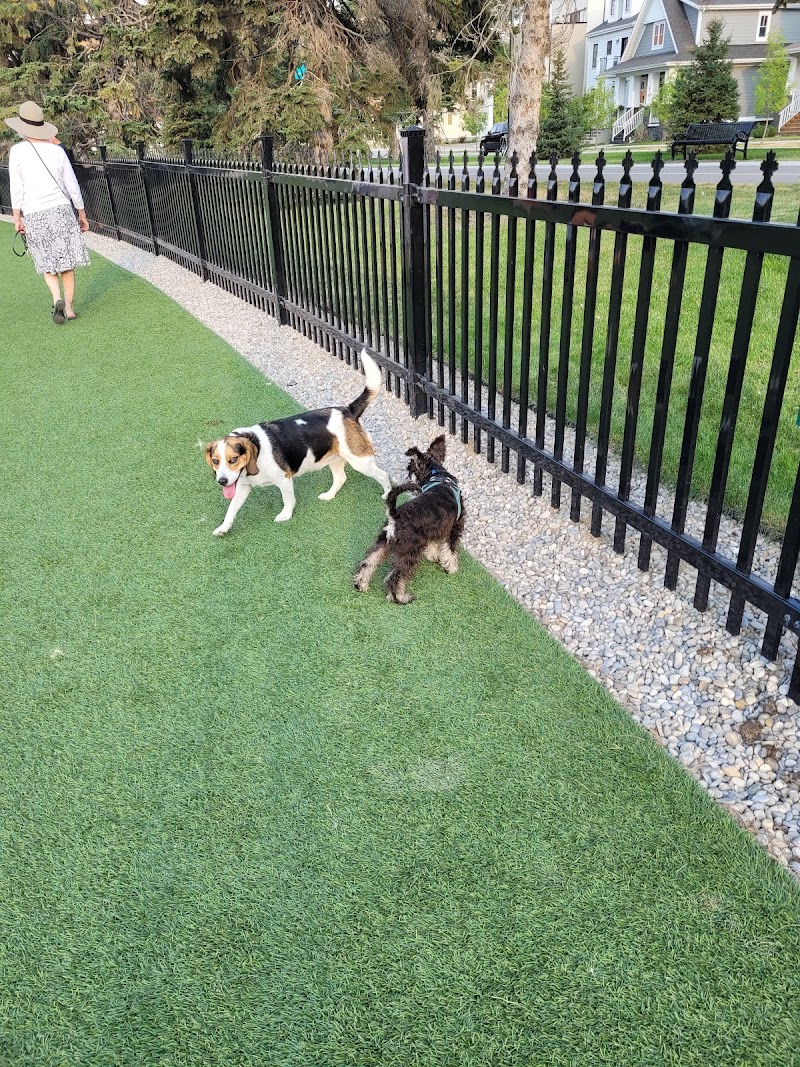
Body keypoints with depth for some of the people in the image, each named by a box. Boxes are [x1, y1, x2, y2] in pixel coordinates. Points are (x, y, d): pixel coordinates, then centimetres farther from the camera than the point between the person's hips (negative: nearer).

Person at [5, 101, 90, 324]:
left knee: (47, 263, 12)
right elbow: (72, 186, 6)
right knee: (66, 262, 8)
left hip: (33, 215, -1)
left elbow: (16, 188, -6)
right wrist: (82, 214, 16)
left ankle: (57, 299, -11)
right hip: (61, 209, 1)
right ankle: (69, 308, 10)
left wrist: (17, 218, -1)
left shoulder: (17, 151, -2)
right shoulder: (57, 150, 2)